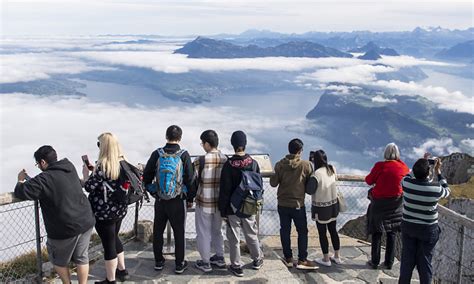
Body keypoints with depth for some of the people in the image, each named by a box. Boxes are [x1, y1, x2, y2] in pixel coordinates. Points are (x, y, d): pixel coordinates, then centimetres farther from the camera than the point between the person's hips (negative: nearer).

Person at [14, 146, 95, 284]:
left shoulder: (44, 179, -17)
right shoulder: (70, 168, 4)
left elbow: (20, 192, -10)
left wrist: (21, 180, 13)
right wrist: (29, 179, 22)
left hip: (65, 229, -6)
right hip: (86, 222, 6)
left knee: (59, 261, 20)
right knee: (82, 258, 18)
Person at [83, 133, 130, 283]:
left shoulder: (102, 165, -20)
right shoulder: (123, 163, 2)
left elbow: (89, 187, -18)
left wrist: (86, 173, 0)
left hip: (104, 212, -7)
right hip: (120, 209, 7)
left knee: (108, 244, 5)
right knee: (114, 238, 26)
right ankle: (122, 271, 37)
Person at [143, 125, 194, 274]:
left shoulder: (157, 154, -5)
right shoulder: (184, 155, -11)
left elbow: (146, 176, 2)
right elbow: (190, 179, -8)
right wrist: (190, 197, 5)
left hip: (159, 200, 2)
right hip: (178, 201, -2)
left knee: (158, 231, 16)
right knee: (179, 232, 9)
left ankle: (158, 262, 25)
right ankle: (179, 264, 15)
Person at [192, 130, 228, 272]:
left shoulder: (201, 161, -18)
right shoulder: (225, 159, -4)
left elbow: (193, 182, -11)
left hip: (204, 203, -5)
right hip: (220, 202, 5)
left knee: (204, 233, 10)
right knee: (217, 230, 22)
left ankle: (205, 263, 19)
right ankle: (220, 258, 31)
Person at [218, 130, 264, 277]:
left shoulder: (228, 164, -14)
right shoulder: (254, 163, -3)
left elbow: (224, 190, -11)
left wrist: (223, 210, -4)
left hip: (232, 208, -3)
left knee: (234, 237, 7)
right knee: (251, 235, 19)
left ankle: (236, 266, 14)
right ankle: (257, 260, 34)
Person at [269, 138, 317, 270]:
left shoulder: (280, 164, -5)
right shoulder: (305, 165, -10)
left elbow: (273, 183, -3)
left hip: (282, 204, 3)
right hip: (298, 204, -2)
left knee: (285, 230, 12)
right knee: (302, 231, 8)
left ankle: (288, 258, 18)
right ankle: (302, 260, 8)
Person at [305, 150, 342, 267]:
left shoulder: (317, 174, -23)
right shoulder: (332, 169, -4)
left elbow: (309, 190, -21)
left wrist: (309, 179, -5)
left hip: (321, 208, -6)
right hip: (333, 205, 6)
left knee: (322, 233, 7)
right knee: (333, 230, 18)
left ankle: (326, 259, 18)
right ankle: (337, 256, 29)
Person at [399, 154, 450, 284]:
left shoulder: (406, 182, -16)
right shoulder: (436, 188, -20)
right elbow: (447, 191, 5)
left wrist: (421, 163, 14)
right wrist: (438, 172, 8)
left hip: (408, 226, 2)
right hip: (428, 230, -2)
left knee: (407, 260, 14)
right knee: (425, 261, 10)